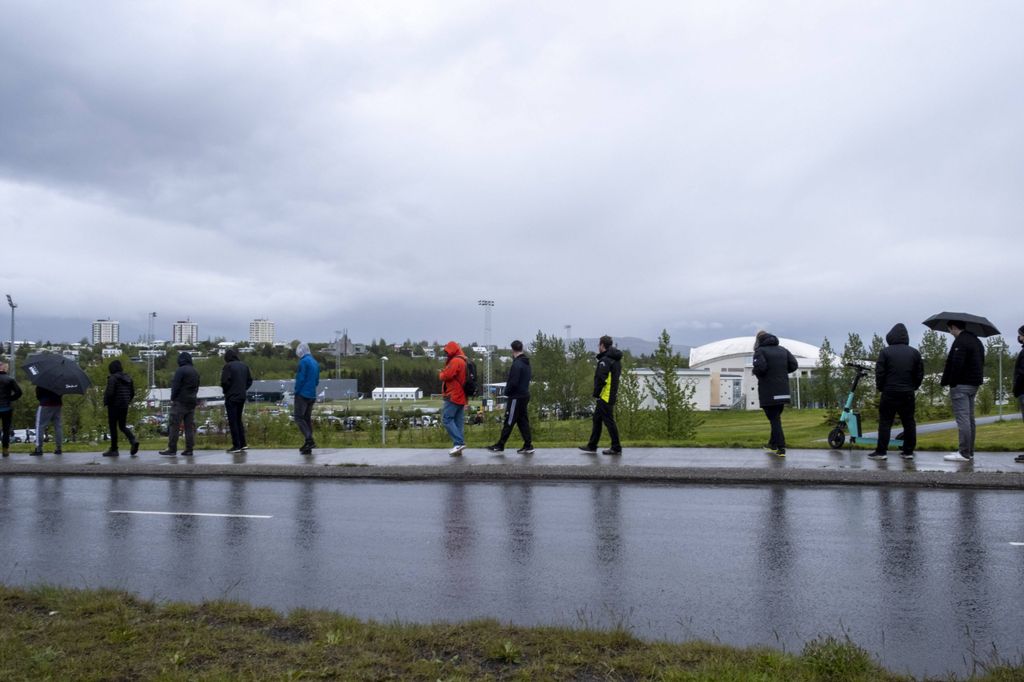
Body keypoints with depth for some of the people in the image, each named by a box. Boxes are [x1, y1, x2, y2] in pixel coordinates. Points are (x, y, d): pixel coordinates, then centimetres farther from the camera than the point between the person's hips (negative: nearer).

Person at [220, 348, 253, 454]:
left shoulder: (228, 366, -12)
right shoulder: (244, 365, 8)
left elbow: (225, 382, -17)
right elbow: (250, 380, 9)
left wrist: (225, 390, 1)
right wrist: (243, 389, 11)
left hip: (231, 397, -6)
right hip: (242, 397, 6)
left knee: (232, 421, -1)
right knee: (238, 420, 18)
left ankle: (236, 446, -2)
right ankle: (243, 444, 17)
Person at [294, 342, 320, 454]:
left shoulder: (303, 362, -12)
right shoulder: (316, 363, 15)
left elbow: (300, 379, -16)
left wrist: (296, 391, -7)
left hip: (302, 395, -8)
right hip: (312, 395, 8)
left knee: (299, 418, -6)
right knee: (308, 419, 10)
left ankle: (309, 439, -22)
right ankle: (308, 447, 9)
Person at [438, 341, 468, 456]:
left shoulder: (455, 361, -14)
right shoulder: (463, 361, 19)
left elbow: (446, 376, -19)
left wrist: (440, 374, 1)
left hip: (453, 396, -10)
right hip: (461, 396, 10)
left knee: (446, 419, -9)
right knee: (458, 421, 8)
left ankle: (459, 442, -17)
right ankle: (457, 447, 7)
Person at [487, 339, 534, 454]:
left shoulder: (516, 364, -17)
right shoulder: (526, 363, 11)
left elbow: (513, 382, -22)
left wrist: (507, 392, -5)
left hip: (516, 397, -9)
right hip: (525, 395, 9)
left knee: (509, 422, -3)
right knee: (523, 421, 11)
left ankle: (500, 445, 3)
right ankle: (528, 446, 11)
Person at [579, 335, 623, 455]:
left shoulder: (605, 360, -16)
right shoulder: (616, 359, 15)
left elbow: (600, 379, -21)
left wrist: (596, 395, -14)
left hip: (605, 396, -10)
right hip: (612, 395, 10)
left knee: (609, 421, -3)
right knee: (597, 420, 16)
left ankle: (616, 448, 2)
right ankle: (591, 446, 21)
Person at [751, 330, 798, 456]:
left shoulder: (760, 351, -6)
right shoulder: (783, 350, 13)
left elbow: (760, 366, -23)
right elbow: (794, 365, 2)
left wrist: (756, 372, -1)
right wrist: (781, 372, 15)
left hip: (768, 392, -6)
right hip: (782, 391, 6)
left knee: (774, 419, -2)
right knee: (776, 417, 19)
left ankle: (781, 448, -7)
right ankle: (773, 444, 29)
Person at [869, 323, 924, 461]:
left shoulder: (886, 352, -6)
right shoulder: (915, 353, 6)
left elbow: (879, 372, -8)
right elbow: (920, 374, 8)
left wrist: (880, 387, 7)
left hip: (889, 393, -3)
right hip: (908, 394, 4)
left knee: (885, 422, -1)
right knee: (909, 422, 11)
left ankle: (881, 451, -2)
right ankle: (908, 451, 14)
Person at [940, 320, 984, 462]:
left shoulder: (960, 342, -15)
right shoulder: (977, 341, 17)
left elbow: (956, 364, -23)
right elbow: (981, 363, 18)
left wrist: (949, 382, -17)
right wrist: (978, 379, 15)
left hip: (961, 386, -10)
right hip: (974, 384, 10)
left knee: (962, 419, -9)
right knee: (969, 419, 14)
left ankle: (964, 453, -9)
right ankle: (969, 452, 19)